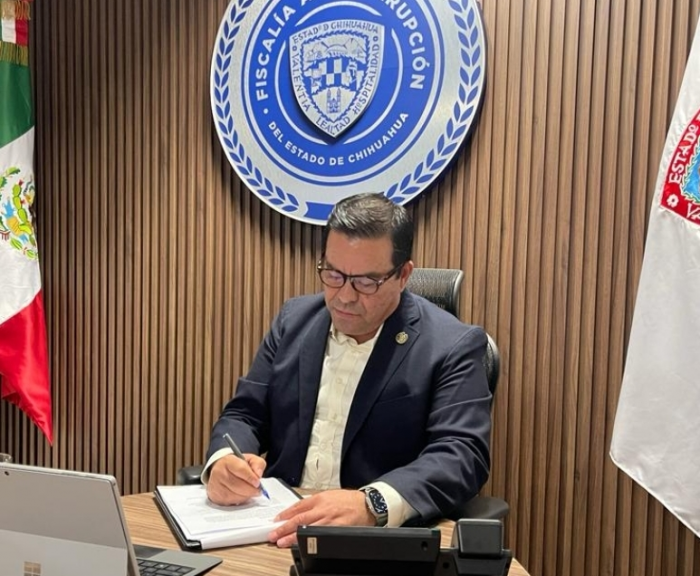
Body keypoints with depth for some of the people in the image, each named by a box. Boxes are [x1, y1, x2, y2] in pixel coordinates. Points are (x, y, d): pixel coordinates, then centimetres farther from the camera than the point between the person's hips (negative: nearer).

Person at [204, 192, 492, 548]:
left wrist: (371, 505, -33)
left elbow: (462, 455, -17)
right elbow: (246, 413, 8)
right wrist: (223, 462, -14)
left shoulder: (451, 346, -8)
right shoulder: (294, 320, 6)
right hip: (277, 530, 3)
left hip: (381, 540, -3)